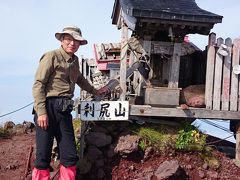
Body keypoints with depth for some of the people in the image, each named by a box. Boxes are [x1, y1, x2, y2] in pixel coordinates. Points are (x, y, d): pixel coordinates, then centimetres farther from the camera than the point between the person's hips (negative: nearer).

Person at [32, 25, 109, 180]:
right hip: (49, 107, -7)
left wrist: (95, 91, 45)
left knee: (70, 156, 5)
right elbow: (38, 85, -11)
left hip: (64, 109, 7)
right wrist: (41, 112, -18)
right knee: (43, 156, -4)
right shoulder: (52, 56, -5)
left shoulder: (75, 60, 16)